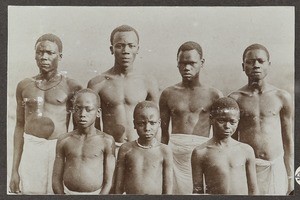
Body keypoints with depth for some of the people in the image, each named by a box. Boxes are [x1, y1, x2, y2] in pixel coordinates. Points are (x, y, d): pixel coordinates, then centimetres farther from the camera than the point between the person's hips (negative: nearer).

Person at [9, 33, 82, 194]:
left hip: (59, 149, -2)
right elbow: (20, 127, 12)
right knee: (30, 191, 0)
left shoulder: (71, 87, 1)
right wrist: (14, 170, 10)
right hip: (31, 149, 2)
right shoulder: (24, 86, 9)